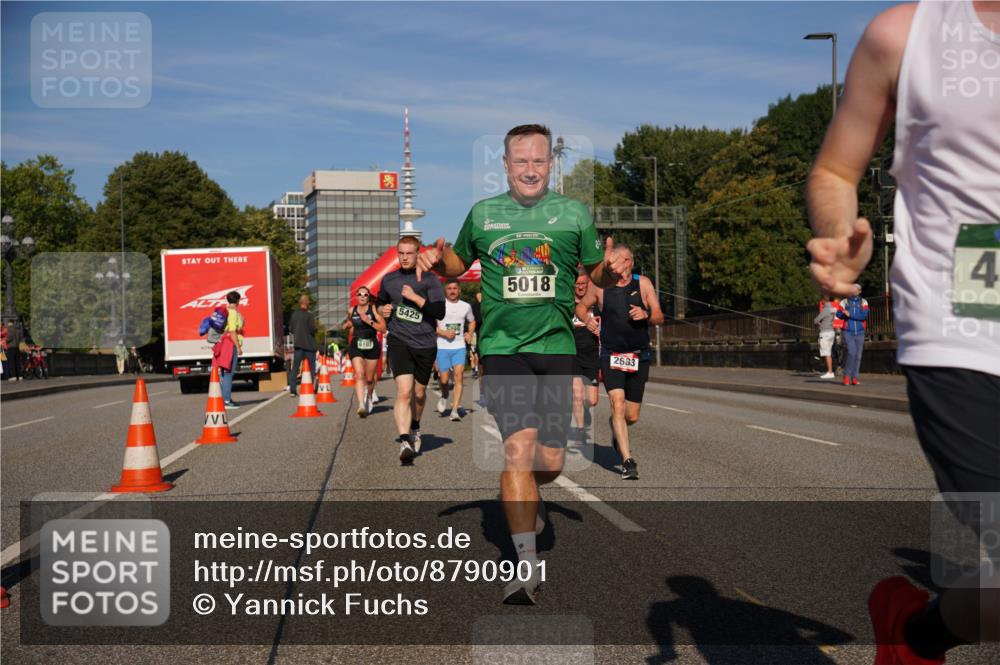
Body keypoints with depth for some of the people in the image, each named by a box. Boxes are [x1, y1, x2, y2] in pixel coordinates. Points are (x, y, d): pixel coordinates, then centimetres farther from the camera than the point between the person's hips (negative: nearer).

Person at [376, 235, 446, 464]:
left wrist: (415, 297, -17)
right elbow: (381, 301, 28)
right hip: (399, 340, 0)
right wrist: (383, 310, 5)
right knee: (404, 391, -18)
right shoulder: (388, 279, 8)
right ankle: (404, 442, -24)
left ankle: (414, 428, 42)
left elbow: (440, 312, -11)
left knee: (419, 392, 14)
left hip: (425, 343, 0)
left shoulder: (429, 279, -2)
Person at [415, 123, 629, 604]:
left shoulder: (574, 213, 8)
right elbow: (458, 265, 20)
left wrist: (612, 270, -9)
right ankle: (527, 563, -12)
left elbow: (596, 273, 15)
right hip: (502, 347, -1)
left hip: (556, 347, 2)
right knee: (519, 446, -17)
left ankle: (518, 500, 40)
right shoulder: (482, 214, 8)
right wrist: (439, 261, -2)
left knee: (550, 463, 4)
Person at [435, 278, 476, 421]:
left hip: (460, 347, 2)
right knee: (444, 379, -1)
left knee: (459, 376, -13)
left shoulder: (466, 306, 10)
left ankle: (455, 410, -13)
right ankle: (444, 397, 34)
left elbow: (472, 321, 27)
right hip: (442, 347, -2)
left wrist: (470, 333, 8)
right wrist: (444, 333, -15)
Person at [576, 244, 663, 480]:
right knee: (618, 405, -20)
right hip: (611, 356, -1)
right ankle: (628, 461, -19)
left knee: (632, 416, 9)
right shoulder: (600, 287, 2)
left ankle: (617, 433, 44)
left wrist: (646, 316, -21)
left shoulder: (643, 283, 2)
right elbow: (581, 307, 19)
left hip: (639, 356, 2)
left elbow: (659, 317, 0)